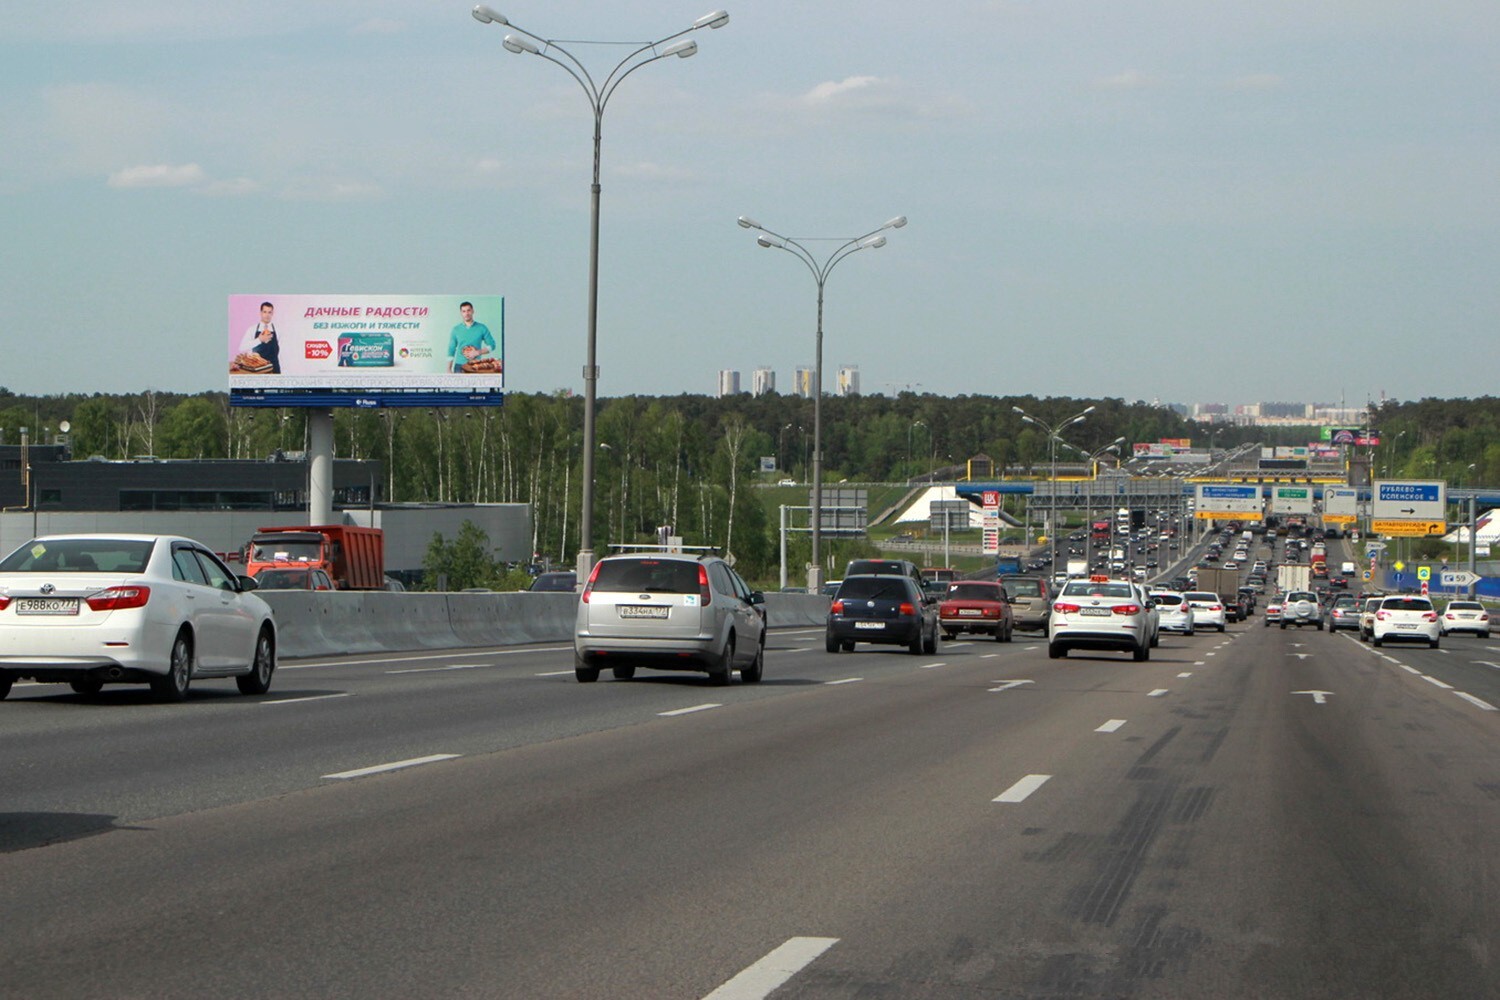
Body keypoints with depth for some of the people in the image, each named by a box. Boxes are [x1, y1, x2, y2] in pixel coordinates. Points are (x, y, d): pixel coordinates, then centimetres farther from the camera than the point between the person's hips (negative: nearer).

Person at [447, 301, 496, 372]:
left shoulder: (482, 328, 3)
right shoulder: (456, 330, 7)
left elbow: (492, 345, 6)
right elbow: (451, 350, 11)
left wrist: (477, 352, -8)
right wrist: (449, 369, 6)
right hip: (459, 366, 1)